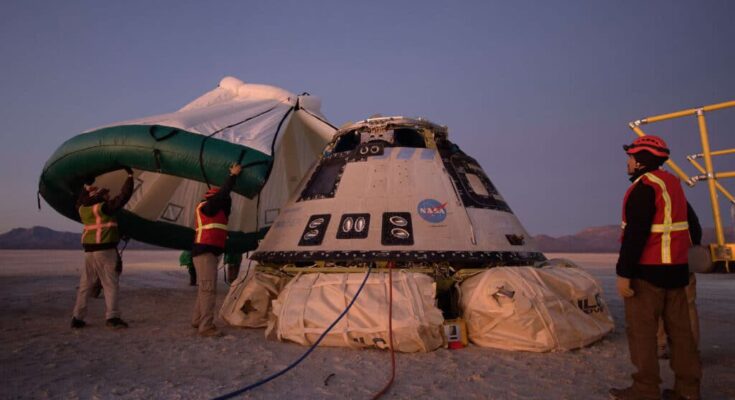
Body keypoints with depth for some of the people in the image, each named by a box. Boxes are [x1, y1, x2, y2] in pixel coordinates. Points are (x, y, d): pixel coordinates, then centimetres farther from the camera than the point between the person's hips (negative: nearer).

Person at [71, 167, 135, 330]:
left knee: (85, 284, 13)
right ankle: (112, 317, -6)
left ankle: (77, 318, 16)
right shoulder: (105, 207, -11)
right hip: (105, 249, -7)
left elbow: (81, 201, 32)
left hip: (89, 250, 7)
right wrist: (130, 175, -4)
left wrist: (87, 184, 39)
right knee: (110, 284, -3)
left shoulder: (83, 208, 8)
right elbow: (124, 196, -12)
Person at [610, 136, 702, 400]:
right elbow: (691, 224, 20)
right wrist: (692, 252, 30)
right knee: (679, 328, 13)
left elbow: (636, 233, -22)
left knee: (641, 329, -3)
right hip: (676, 268, 9)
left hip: (647, 270, -9)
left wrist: (624, 273, -21)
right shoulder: (673, 184, 15)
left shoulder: (644, 187, -14)